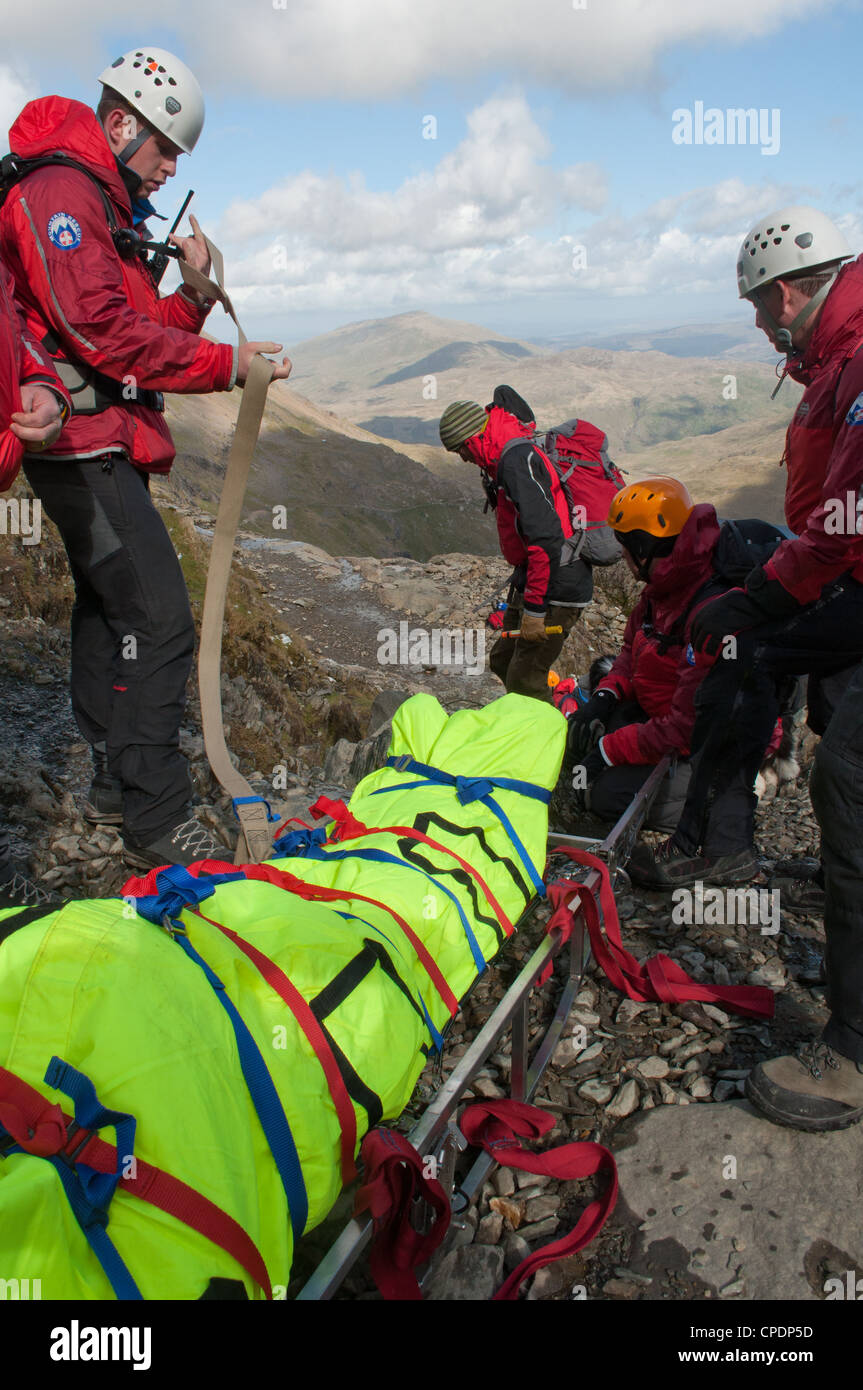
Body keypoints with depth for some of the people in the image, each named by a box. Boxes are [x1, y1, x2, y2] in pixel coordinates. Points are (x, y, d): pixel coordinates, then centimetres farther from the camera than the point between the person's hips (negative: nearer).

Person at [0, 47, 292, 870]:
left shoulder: (103, 211, 23)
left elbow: (142, 336, 18)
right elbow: (101, 332, -21)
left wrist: (192, 292, 1)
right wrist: (223, 366, -18)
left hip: (102, 448, 11)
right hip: (84, 445, -11)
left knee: (108, 608, 15)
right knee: (158, 619, -17)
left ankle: (114, 785, 27)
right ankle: (156, 822, -13)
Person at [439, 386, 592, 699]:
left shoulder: (516, 460, -21)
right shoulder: (507, 457, 12)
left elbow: (546, 536, -29)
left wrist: (534, 608, -27)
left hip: (555, 588, -11)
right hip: (531, 579, 11)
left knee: (524, 684, -9)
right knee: (503, 661, 18)